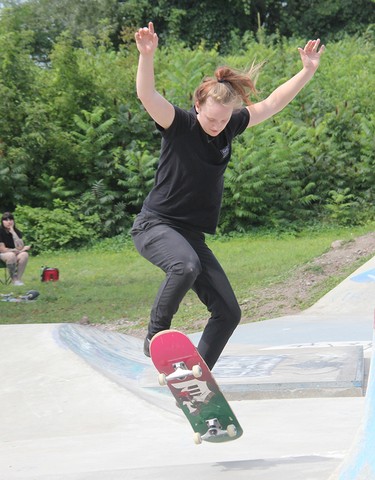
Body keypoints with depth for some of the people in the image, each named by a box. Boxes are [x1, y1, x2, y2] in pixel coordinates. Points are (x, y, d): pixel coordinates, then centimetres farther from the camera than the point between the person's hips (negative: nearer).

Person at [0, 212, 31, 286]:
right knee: (11, 255, -38)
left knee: (25, 254, -29)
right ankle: (14, 279, -26)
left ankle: (19, 278, -26)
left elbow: (19, 247, -17)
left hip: (15, 254, 4)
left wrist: (13, 232, -19)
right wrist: (17, 250, -12)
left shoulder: (17, 232, 0)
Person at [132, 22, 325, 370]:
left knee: (228, 313, 1)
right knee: (186, 266, -39)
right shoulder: (179, 125, -13)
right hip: (155, 225, -7)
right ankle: (155, 337, -19)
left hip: (191, 234, 7)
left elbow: (273, 104, 12)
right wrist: (147, 55, -48)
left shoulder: (229, 126, 3)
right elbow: (147, 95, -31)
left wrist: (307, 71, 3)